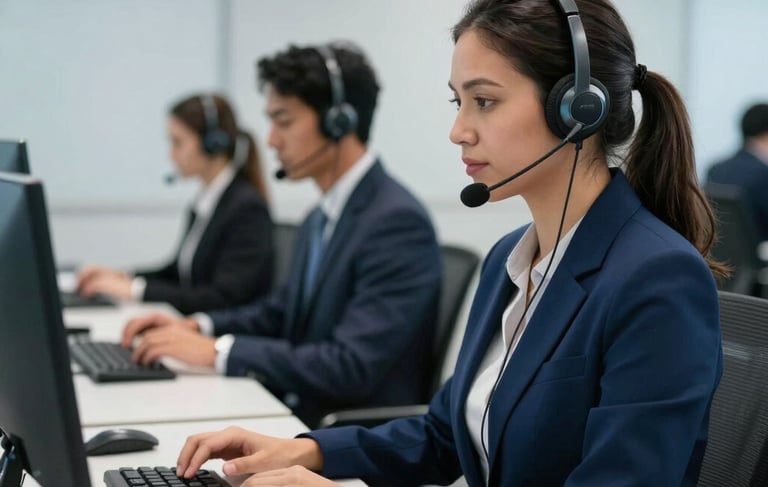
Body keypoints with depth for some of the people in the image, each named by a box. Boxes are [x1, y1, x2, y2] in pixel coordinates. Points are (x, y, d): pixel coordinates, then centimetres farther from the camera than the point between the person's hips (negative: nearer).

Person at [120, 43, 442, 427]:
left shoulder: (397, 222, -18)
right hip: (297, 420, 8)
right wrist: (199, 326, 7)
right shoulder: (320, 221, 11)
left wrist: (218, 351, -21)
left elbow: (351, 368, -24)